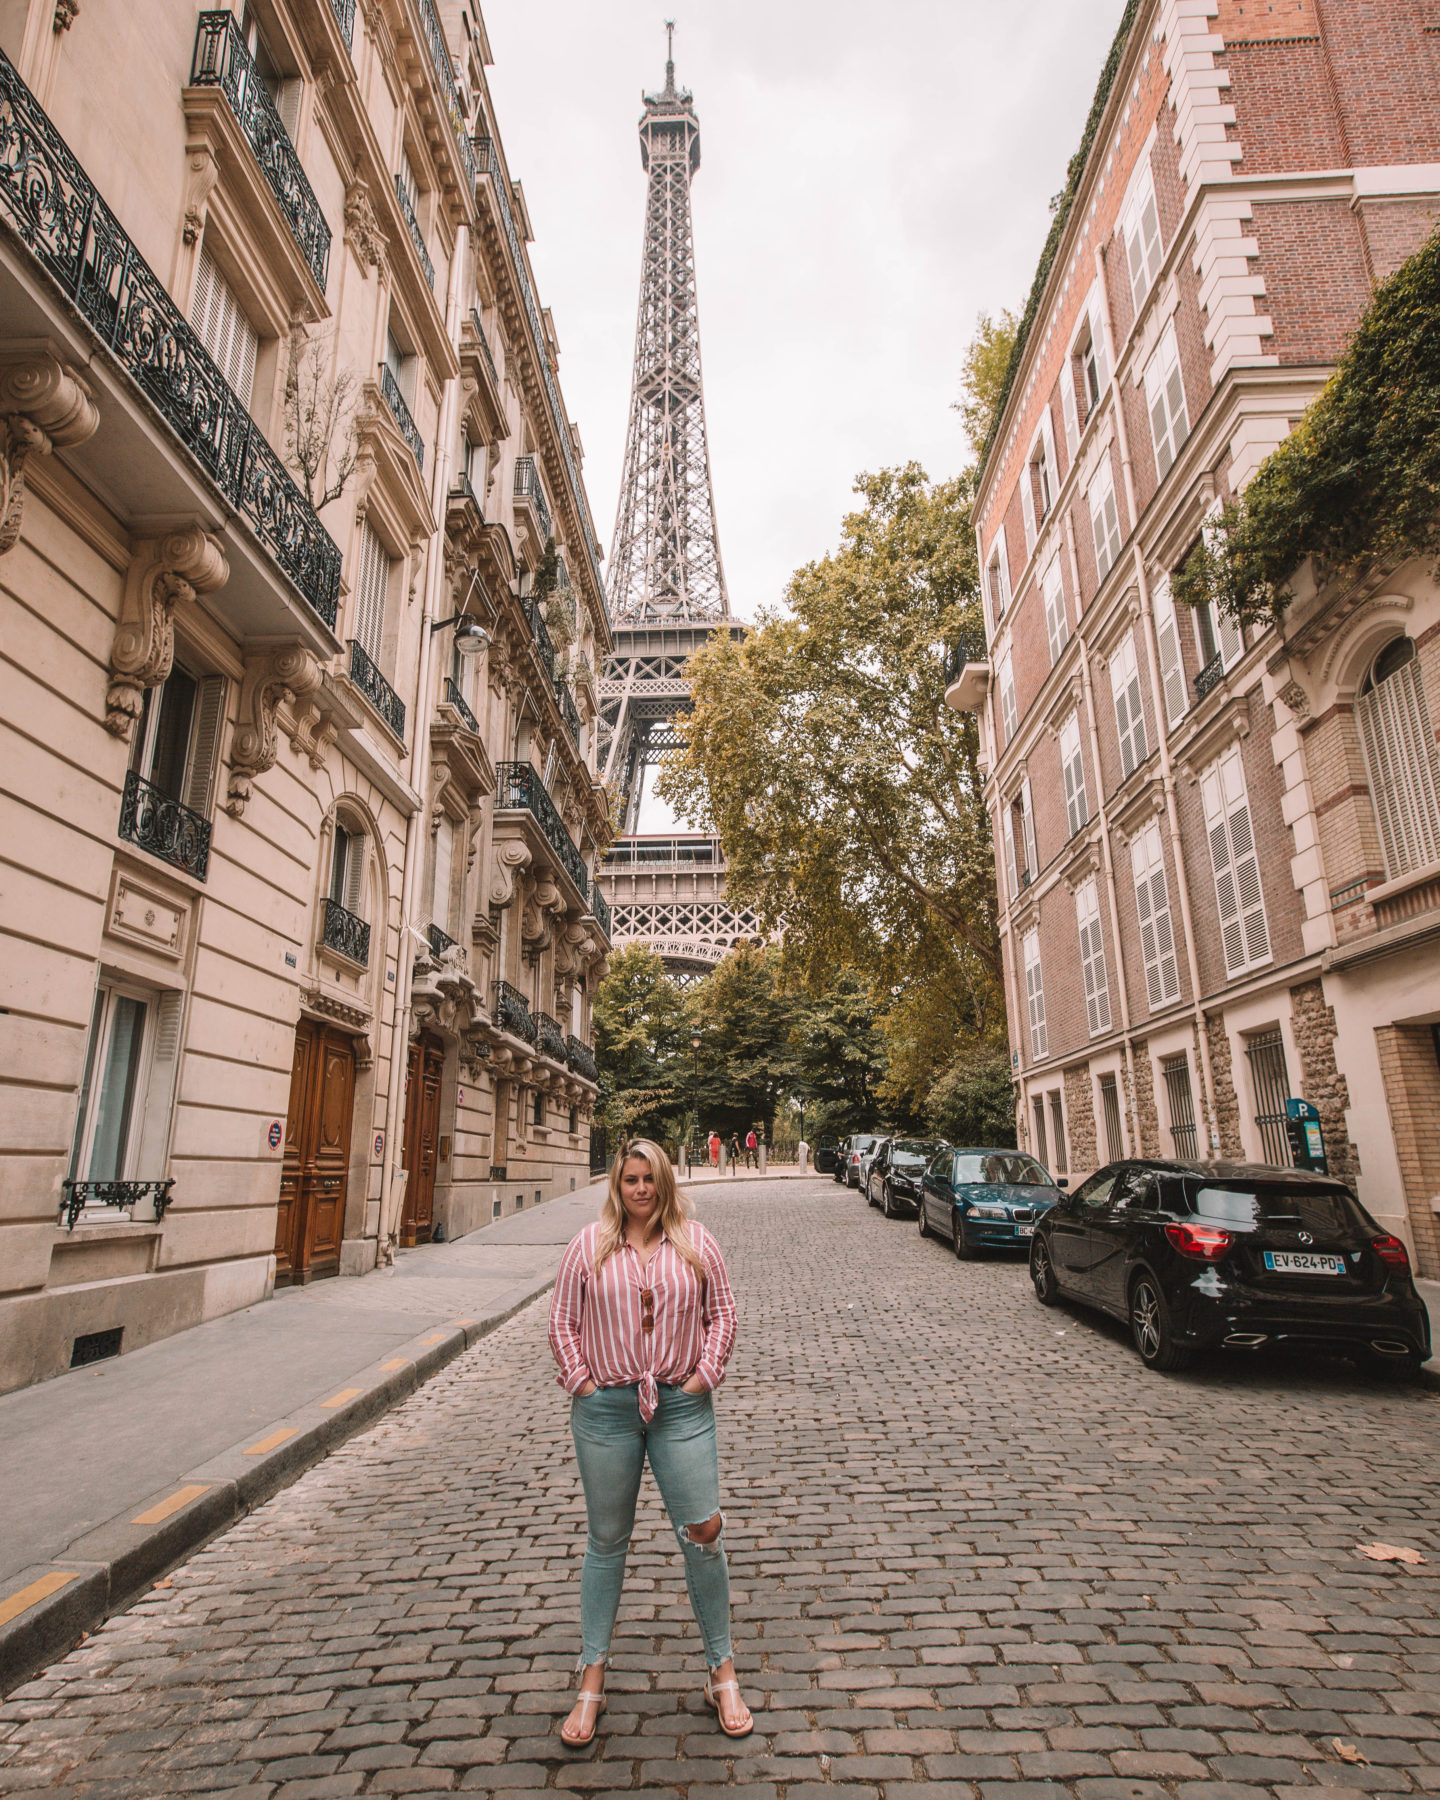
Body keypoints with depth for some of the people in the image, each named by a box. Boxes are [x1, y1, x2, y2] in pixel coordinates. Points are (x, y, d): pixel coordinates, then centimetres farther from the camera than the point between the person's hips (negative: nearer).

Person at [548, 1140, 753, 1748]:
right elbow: (562, 1320, 2)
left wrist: (705, 1374, -4)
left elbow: (722, 1312, 4)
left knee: (703, 1533, 2)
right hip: (606, 1408, 0)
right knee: (606, 1541, 13)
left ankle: (722, 1674, 22)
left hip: (682, 1406, 0)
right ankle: (591, 1682, 28)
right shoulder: (590, 1245, -2)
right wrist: (580, 1380, -5)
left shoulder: (695, 1242, 0)